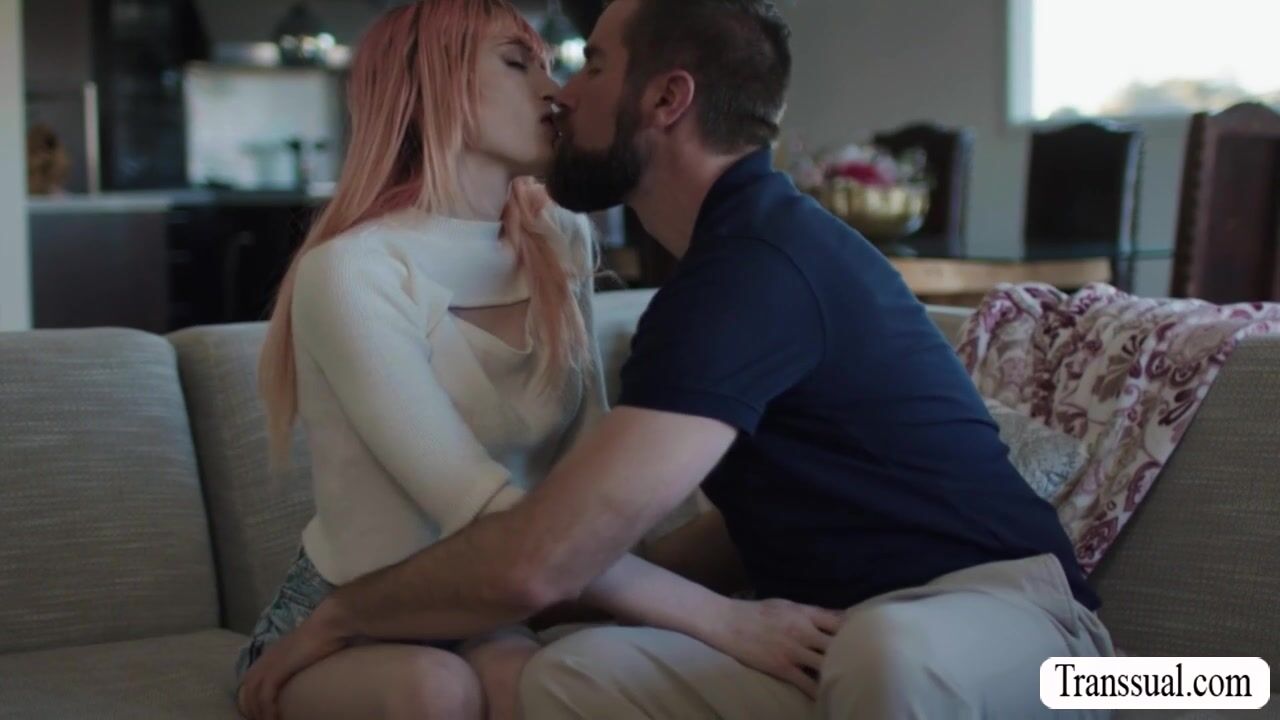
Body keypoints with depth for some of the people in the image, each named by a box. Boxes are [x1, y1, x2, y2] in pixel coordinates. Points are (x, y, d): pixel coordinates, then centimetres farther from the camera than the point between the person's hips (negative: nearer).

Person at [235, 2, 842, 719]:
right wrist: (721, 617, -34)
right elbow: (486, 519, -29)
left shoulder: (559, 243, 2)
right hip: (340, 633, -3)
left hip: (483, 619, 4)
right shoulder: (351, 272, -21)